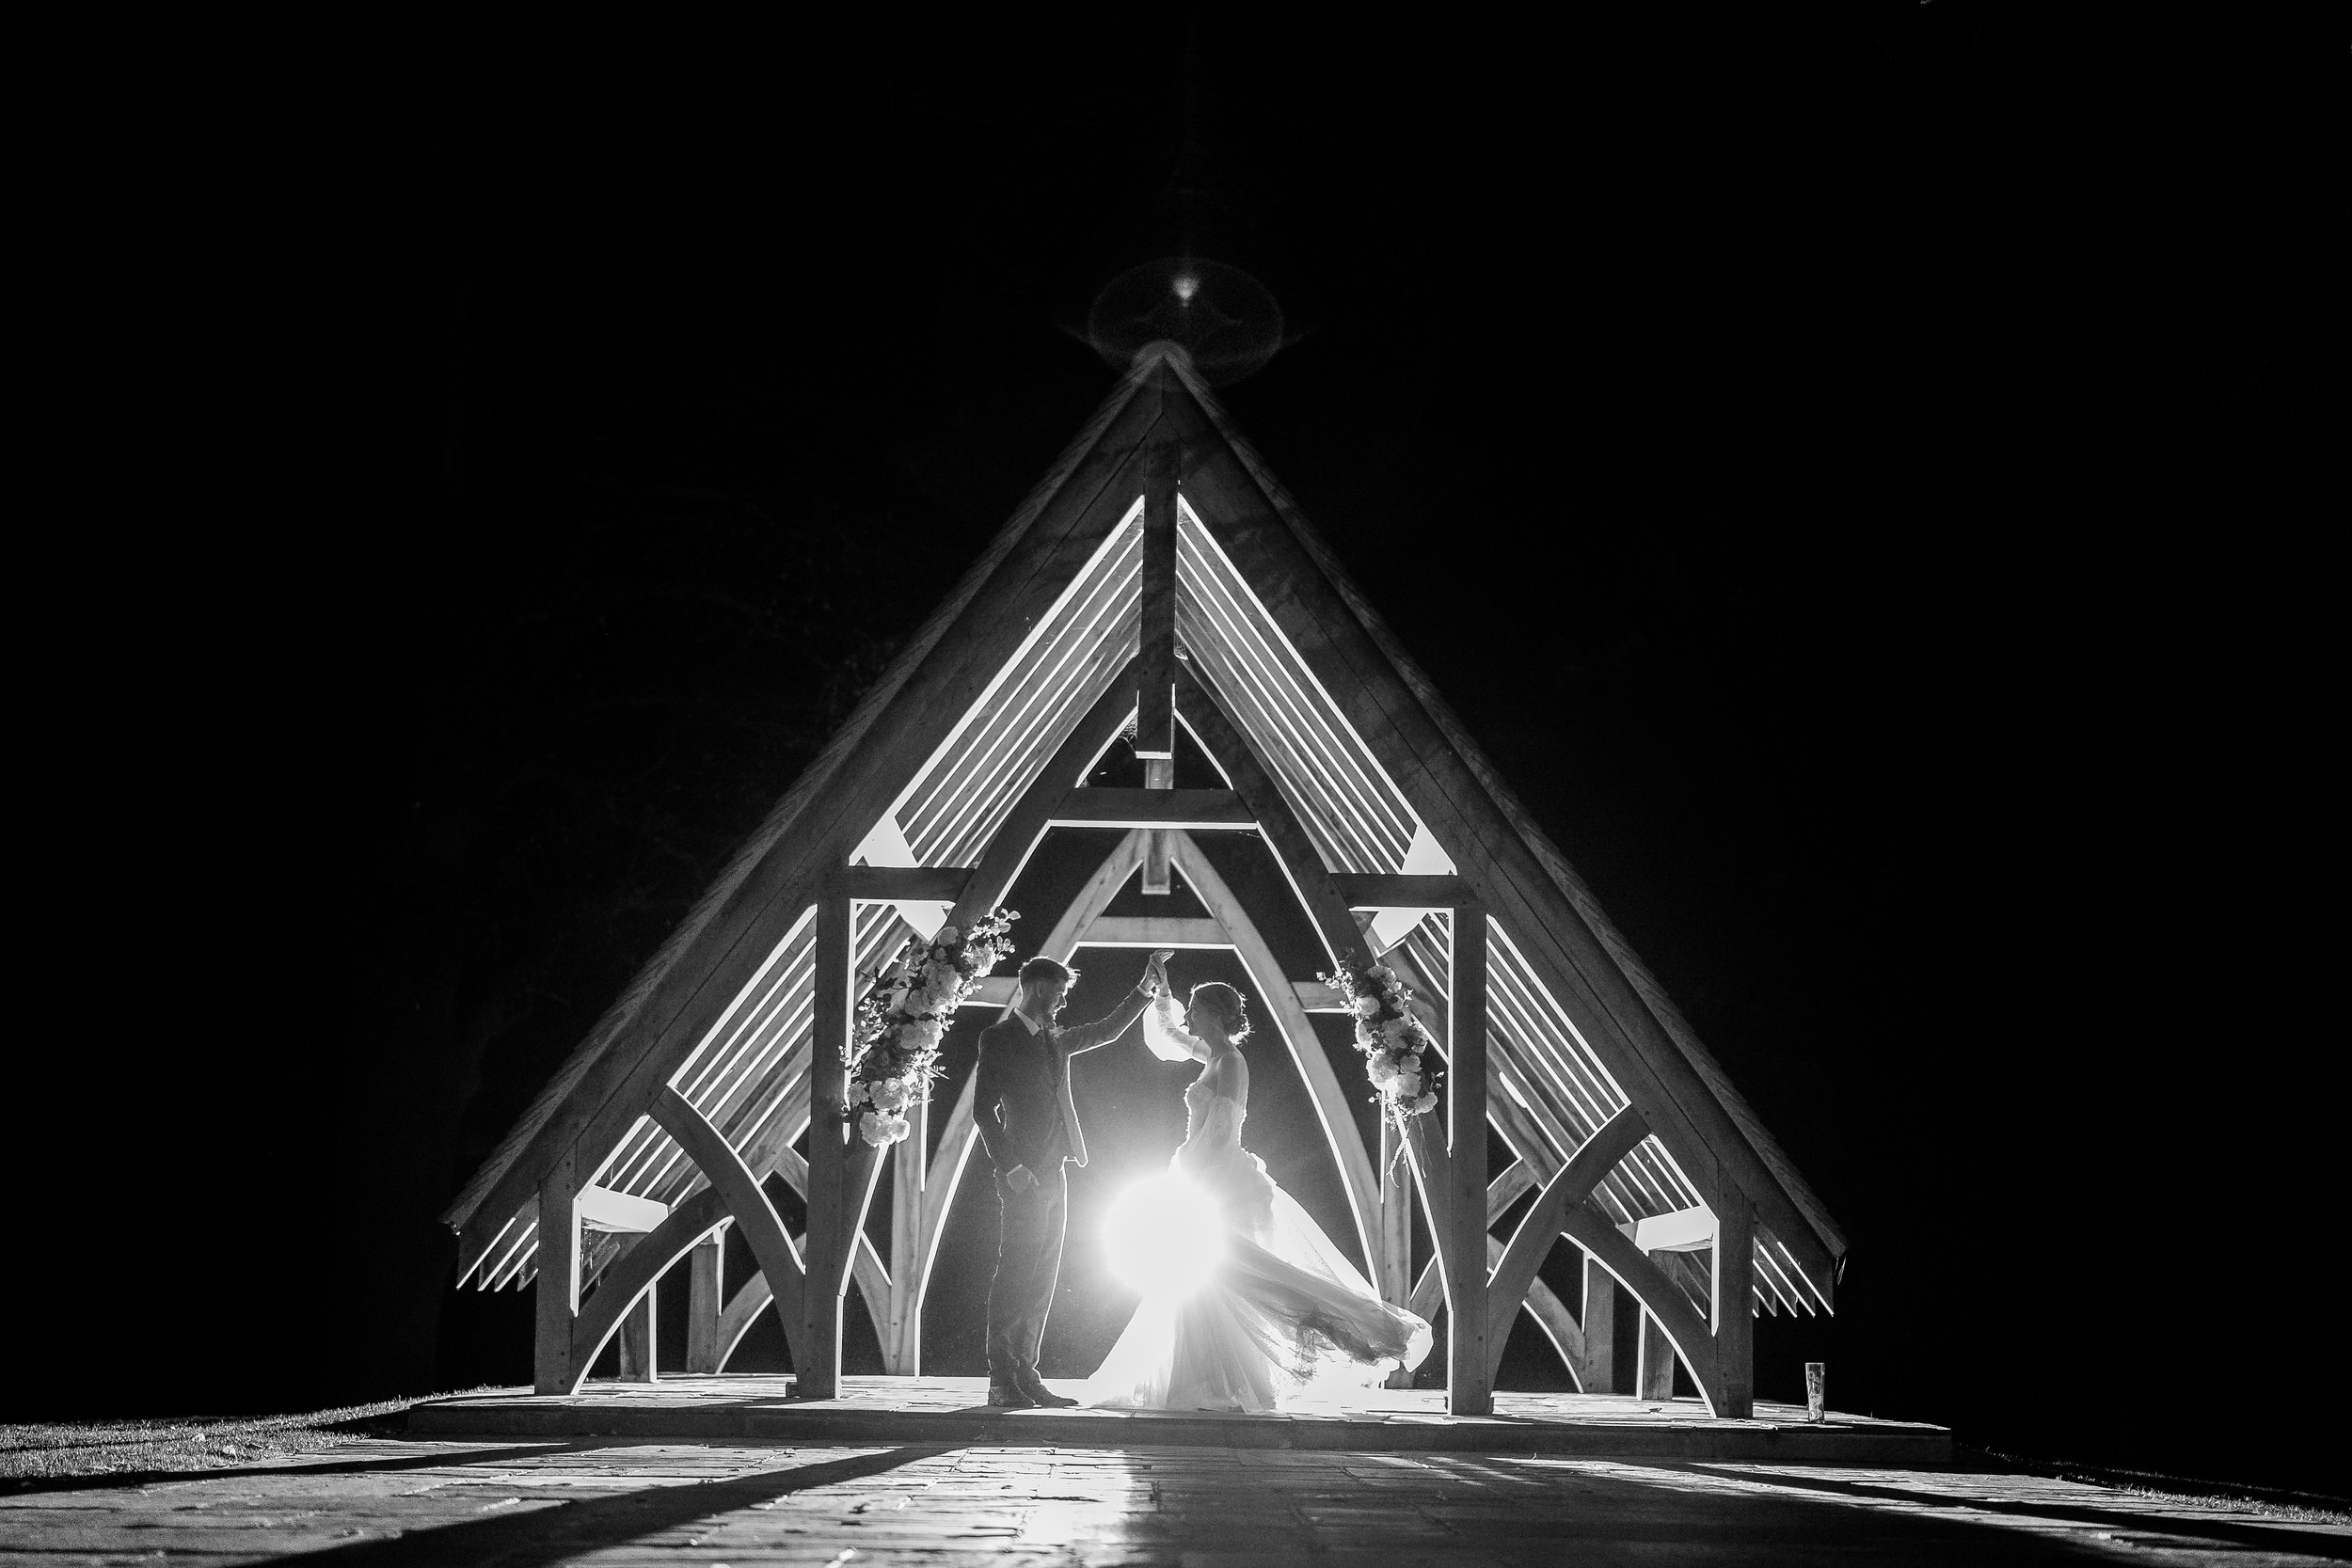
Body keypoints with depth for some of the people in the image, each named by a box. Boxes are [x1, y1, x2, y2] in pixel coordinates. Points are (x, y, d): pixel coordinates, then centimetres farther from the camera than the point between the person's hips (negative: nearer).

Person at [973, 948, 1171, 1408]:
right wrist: (1009, 1165, -16)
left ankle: (1025, 1375, 11)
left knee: (1041, 1281, 7)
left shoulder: (1054, 1039, 18)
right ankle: (1002, 1382, -6)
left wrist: (1145, 989, 21)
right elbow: (984, 1108, -10)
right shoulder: (999, 1038, -4)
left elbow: (1108, 1030, 29)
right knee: (1015, 1276, -8)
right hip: (1023, 1178, -8)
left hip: (1053, 1174, 8)